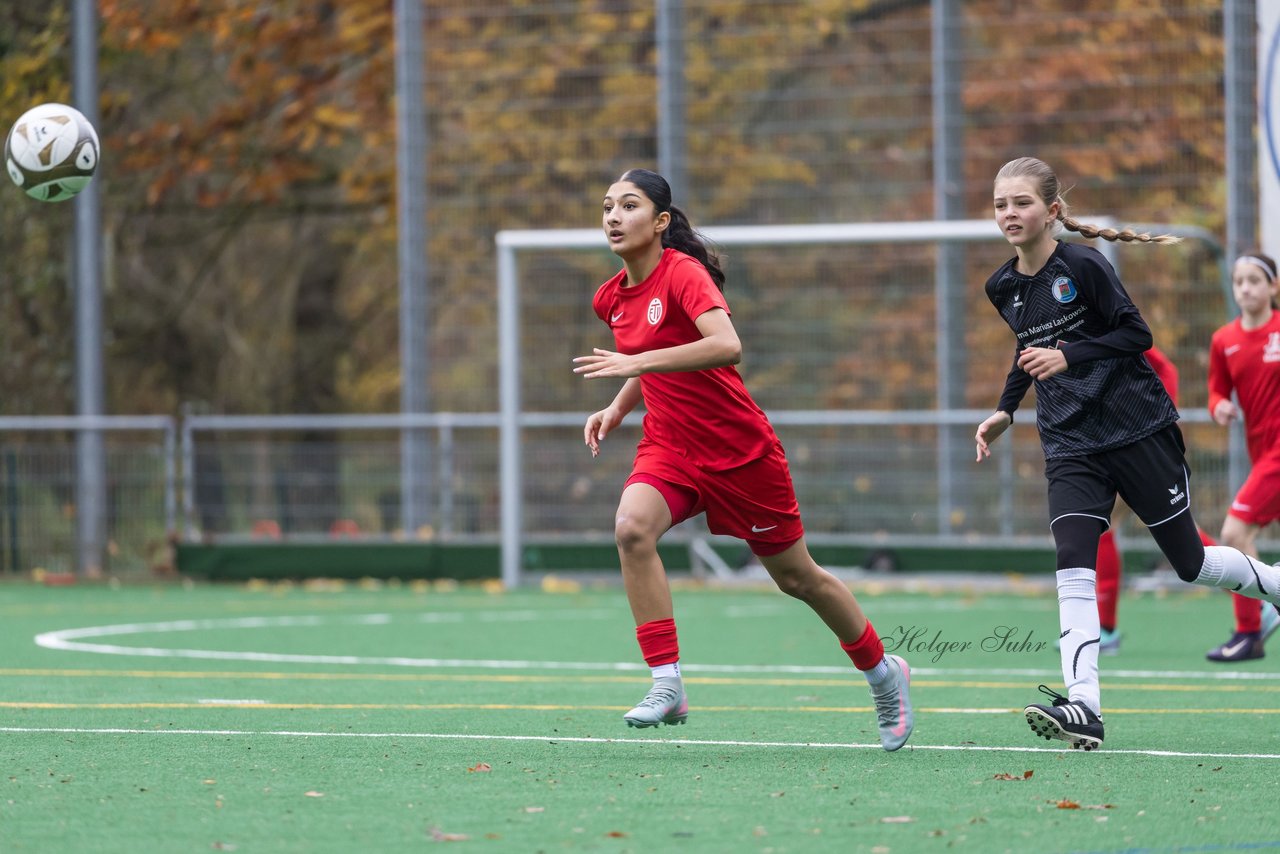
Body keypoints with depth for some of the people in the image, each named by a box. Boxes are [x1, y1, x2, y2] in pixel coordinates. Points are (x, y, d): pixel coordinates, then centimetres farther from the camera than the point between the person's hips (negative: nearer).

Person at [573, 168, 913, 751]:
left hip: (739, 448, -6)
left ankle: (884, 674, 33)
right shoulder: (612, 299, 5)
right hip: (669, 445, 6)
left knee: (797, 577, 8)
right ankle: (668, 686, -25)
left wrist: (638, 362, -39)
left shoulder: (683, 273, -18)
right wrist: (618, 408, 8)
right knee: (632, 526, -26)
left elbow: (727, 346, -36)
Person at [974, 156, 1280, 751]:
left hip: (1136, 429, -4)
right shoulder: (1004, 288, 6)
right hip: (1070, 445, 5)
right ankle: (1084, 707, -25)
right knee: (1073, 563, -15)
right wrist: (1004, 410, 18)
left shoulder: (1083, 266, -13)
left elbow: (1137, 333, -13)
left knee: (1190, 563, 4)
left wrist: (1068, 356, -23)